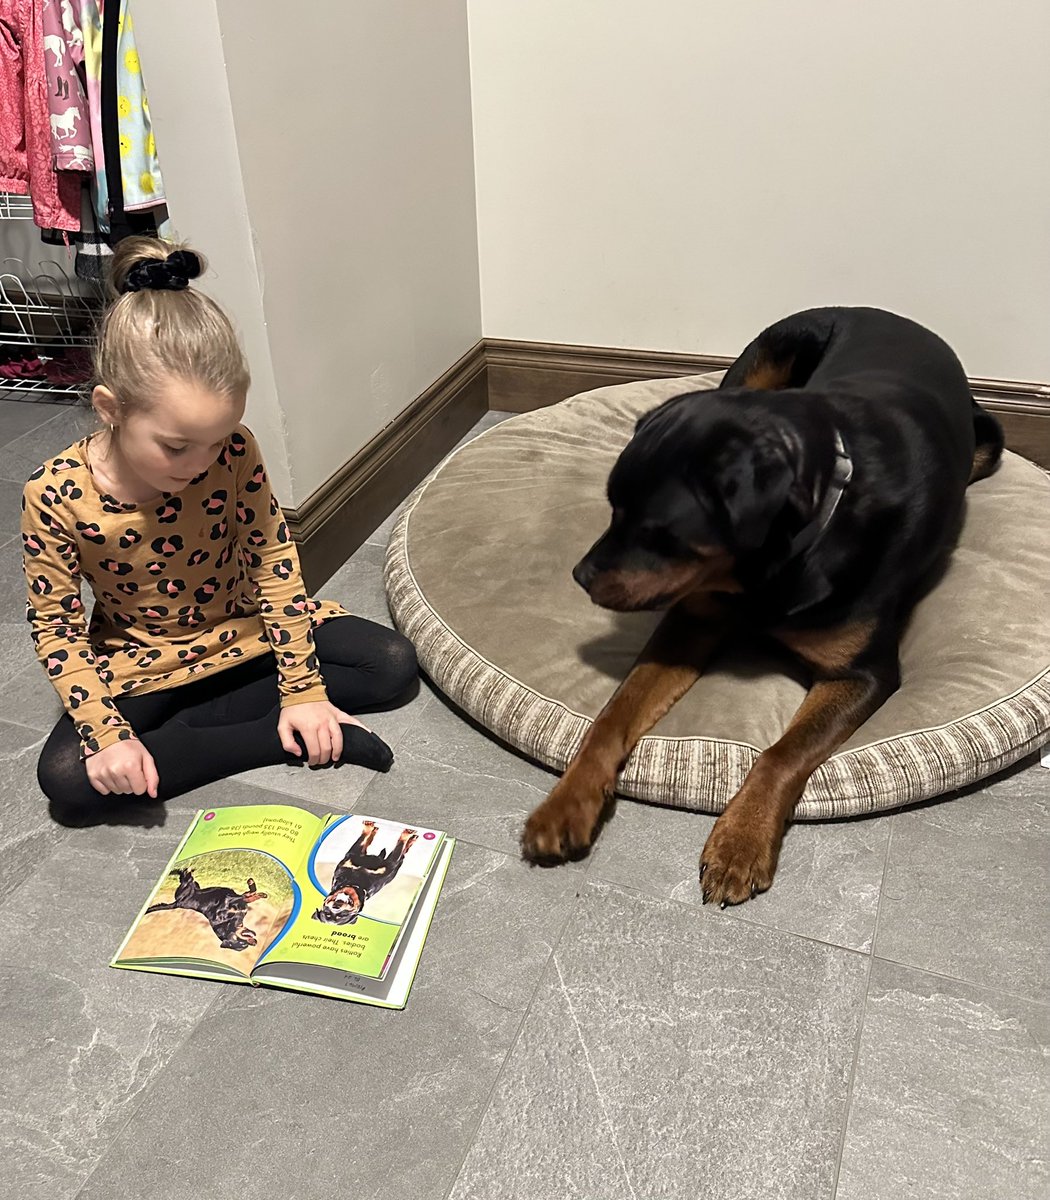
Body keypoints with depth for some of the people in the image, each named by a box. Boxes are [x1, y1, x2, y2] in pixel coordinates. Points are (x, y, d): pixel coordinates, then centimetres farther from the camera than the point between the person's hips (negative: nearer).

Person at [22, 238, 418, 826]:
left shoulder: (236, 453, -21)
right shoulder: (56, 495, -23)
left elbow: (274, 561, -14)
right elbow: (57, 628, -14)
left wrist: (303, 688, -16)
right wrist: (108, 734, -26)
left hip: (246, 630, 2)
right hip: (140, 664, -1)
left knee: (395, 664, -10)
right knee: (66, 779, -25)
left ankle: (186, 726, -13)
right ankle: (283, 740, -18)